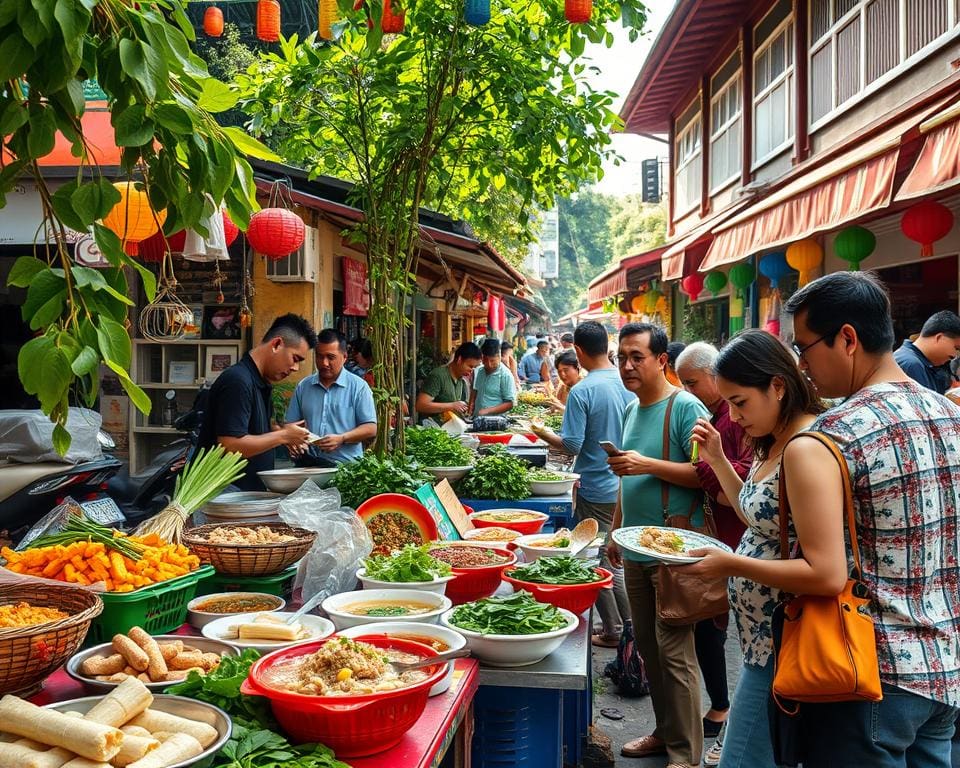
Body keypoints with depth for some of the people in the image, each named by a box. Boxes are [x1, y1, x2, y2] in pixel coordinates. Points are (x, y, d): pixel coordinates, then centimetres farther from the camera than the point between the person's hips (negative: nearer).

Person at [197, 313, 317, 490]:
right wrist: (283, 435, -14)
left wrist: (282, 432, 4)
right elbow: (230, 446, -25)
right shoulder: (237, 381, -18)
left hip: (253, 489, 9)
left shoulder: (263, 384, 13)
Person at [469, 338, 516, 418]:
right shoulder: (478, 372, 10)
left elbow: (510, 403, -7)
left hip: (495, 419, -5)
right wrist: (470, 412, 11)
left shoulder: (506, 375, -7)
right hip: (477, 419, 5)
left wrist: (488, 411, -14)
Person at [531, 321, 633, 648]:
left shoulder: (582, 392, -19)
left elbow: (571, 445, -20)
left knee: (600, 562, 8)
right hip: (626, 485, 6)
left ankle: (613, 631, 18)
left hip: (596, 489, -6)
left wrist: (545, 433, 0)